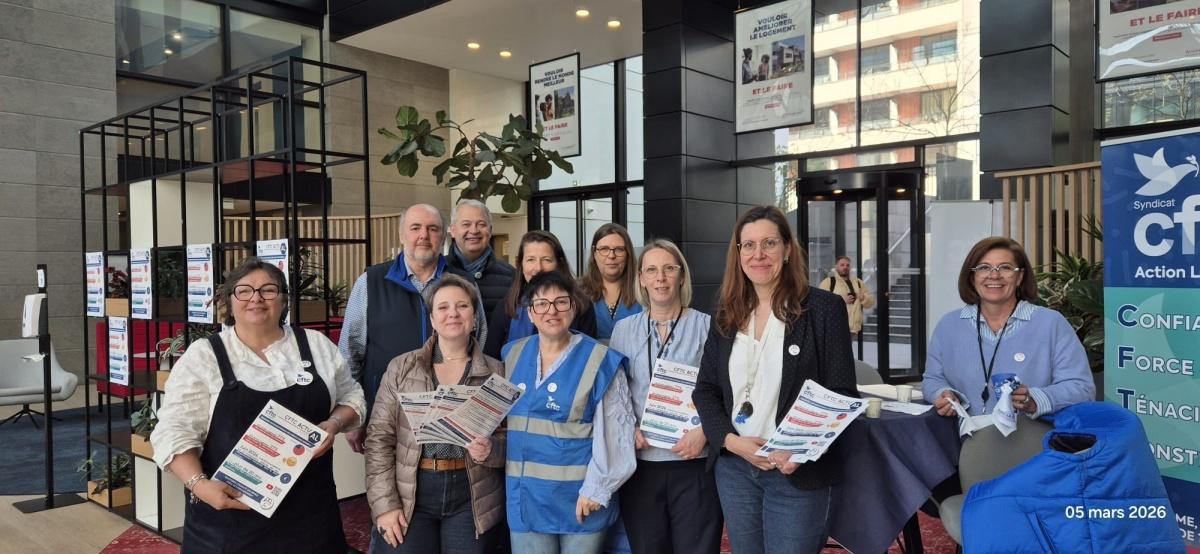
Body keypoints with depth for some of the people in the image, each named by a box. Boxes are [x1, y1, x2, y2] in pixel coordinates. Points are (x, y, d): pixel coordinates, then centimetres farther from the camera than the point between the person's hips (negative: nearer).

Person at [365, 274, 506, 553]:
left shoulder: (496, 372, 3)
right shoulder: (401, 368, 3)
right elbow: (379, 438, 1)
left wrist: (490, 450, -17)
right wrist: (385, 504, -6)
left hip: (471, 499, 0)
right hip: (410, 496, 0)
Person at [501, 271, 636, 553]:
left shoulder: (600, 360, -8)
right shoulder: (512, 355, 6)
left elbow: (615, 431, -9)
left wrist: (596, 488, -11)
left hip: (578, 496, -3)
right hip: (524, 496, 4)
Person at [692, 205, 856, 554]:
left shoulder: (824, 308, -6)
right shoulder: (727, 313, 6)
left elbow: (841, 395, -7)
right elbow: (705, 388, 7)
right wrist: (731, 440, -10)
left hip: (797, 472, -4)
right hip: (733, 467, 4)